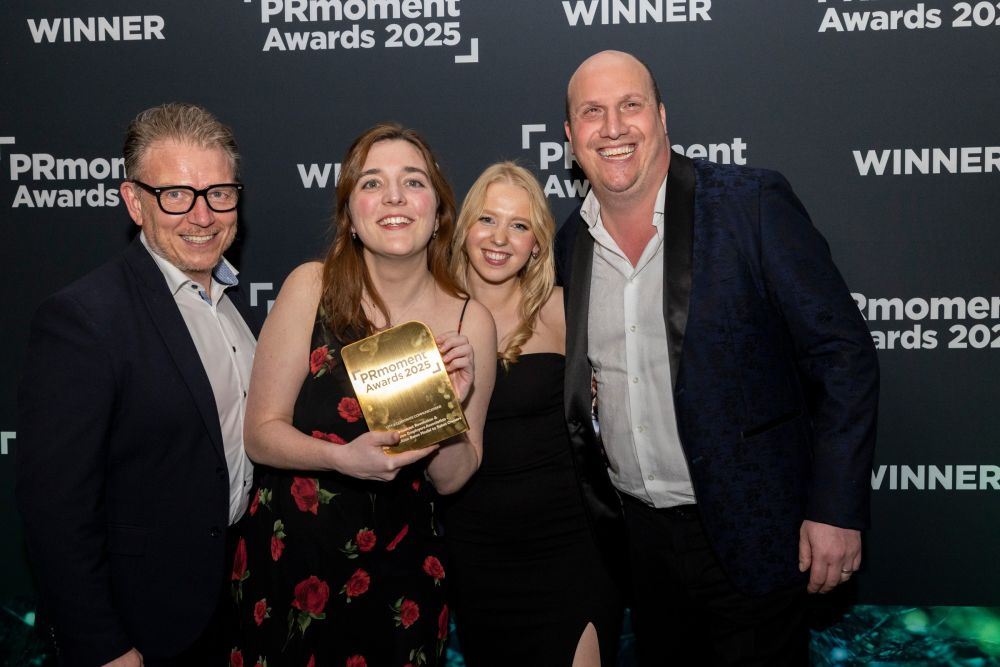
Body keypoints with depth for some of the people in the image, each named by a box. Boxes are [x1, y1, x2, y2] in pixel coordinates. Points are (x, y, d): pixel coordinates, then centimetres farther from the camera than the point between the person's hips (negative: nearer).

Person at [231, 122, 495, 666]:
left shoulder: (470, 322, -6)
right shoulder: (311, 287, -10)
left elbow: (450, 479, -1)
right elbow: (260, 433, -8)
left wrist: (454, 405, -18)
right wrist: (343, 458, -24)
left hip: (400, 570, 1)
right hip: (287, 560, -1)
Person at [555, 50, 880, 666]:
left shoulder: (753, 204, -13)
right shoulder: (571, 242, 3)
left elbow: (844, 355, -13)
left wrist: (836, 508, -16)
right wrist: (596, 505, 10)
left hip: (749, 537, -5)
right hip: (638, 536, 5)